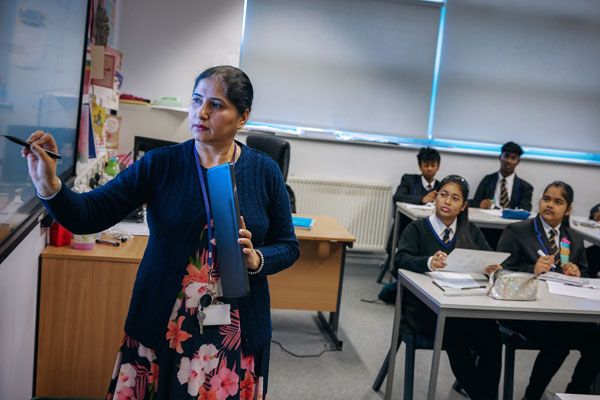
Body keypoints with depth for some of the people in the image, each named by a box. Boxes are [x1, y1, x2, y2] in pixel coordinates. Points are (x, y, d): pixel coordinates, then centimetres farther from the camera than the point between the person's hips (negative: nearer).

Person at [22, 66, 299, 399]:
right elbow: (88, 216, -11)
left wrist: (257, 259, -17)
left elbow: (288, 247, 3)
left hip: (235, 334, 1)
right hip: (161, 330, 0)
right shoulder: (160, 164, -5)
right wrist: (49, 186, -29)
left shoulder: (265, 171, -3)